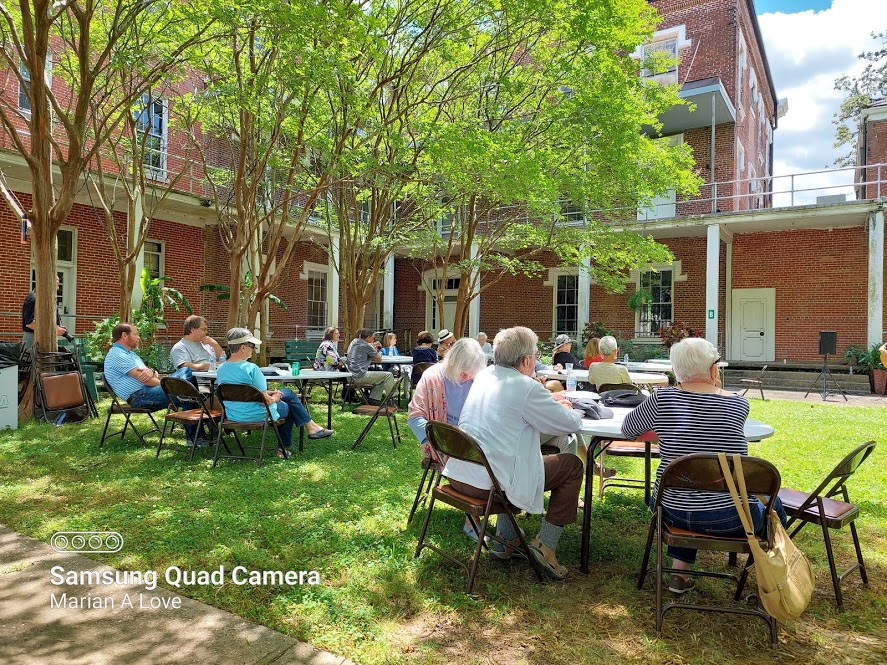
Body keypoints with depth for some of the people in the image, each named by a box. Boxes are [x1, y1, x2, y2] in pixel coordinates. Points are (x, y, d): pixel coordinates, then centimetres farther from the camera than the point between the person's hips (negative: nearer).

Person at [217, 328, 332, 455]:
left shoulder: (221, 369, -1)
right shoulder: (251, 368, -25)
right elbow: (266, 400, -22)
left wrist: (266, 393, 12)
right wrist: (274, 398, 1)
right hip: (256, 416, -8)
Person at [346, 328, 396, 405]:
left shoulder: (354, 342, 17)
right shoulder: (366, 345, -10)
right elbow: (379, 359, -2)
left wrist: (373, 348, 14)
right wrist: (375, 349, 12)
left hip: (351, 376, 10)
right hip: (359, 376, -10)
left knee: (381, 379, 24)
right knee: (389, 375, -6)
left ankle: (373, 400, 14)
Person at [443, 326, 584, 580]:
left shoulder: (483, 376, 8)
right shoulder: (527, 388, -14)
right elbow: (572, 424, -4)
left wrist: (550, 403, 25)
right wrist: (567, 411, 19)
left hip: (458, 475, 8)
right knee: (572, 465, 8)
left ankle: (505, 539, 34)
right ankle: (545, 543, 11)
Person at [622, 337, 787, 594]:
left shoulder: (662, 399, -9)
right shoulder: (738, 404, -7)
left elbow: (628, 429, 7)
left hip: (672, 512, 1)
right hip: (731, 519, -1)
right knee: (773, 505, 30)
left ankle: (680, 571, 33)